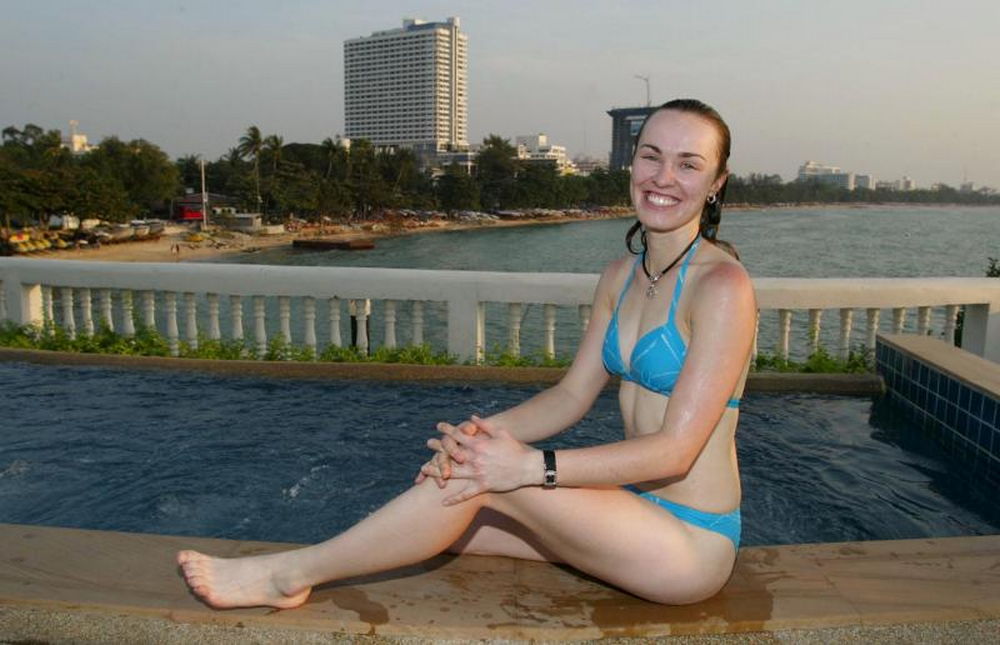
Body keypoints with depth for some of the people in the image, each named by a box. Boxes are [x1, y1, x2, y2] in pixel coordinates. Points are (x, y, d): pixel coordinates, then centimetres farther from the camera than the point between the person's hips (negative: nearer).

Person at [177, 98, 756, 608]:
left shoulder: (722, 285, -17)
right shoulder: (621, 276, 6)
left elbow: (675, 448, -21)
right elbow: (571, 396, 4)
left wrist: (529, 466, -27)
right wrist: (487, 432, -15)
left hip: (691, 545, -6)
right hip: (635, 511, 6)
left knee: (474, 480, -22)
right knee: (468, 470, -5)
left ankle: (291, 574, -4)